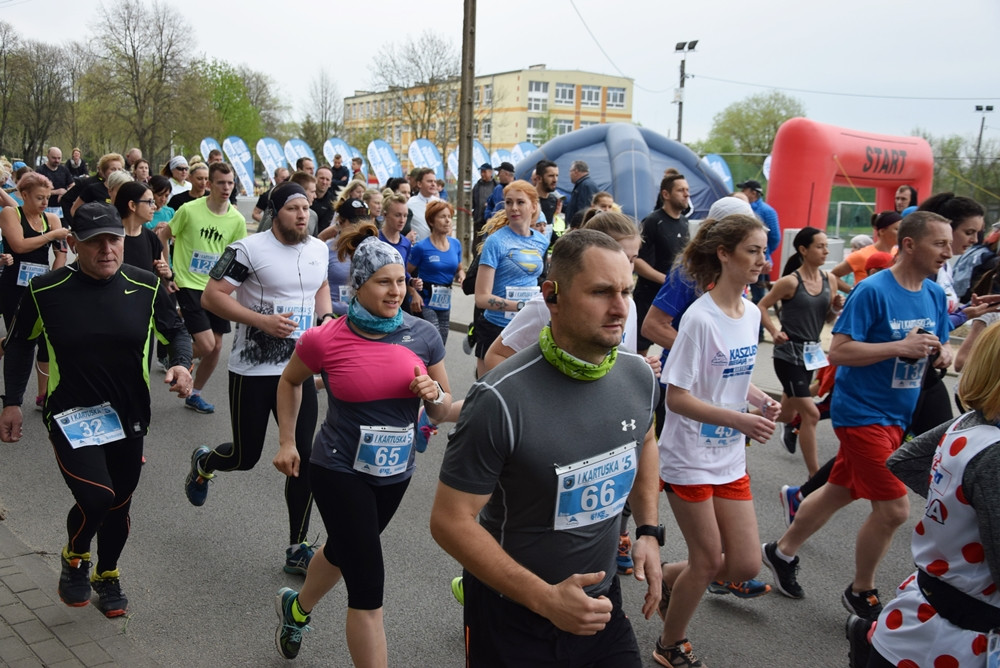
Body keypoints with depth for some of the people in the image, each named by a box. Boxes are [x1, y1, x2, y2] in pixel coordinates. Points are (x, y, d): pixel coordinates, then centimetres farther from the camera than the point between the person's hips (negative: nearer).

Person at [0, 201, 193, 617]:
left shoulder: (146, 287, -7)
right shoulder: (45, 291, -10)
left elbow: (176, 331, 7)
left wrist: (181, 364, -14)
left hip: (128, 418, 3)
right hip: (71, 416, -3)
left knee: (118, 506, 15)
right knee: (95, 498, -20)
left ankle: (107, 576, 43)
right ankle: (74, 557, 15)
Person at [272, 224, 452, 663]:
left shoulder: (423, 336, -9)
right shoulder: (325, 340, -16)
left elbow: (445, 408, 2)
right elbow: (289, 381, 6)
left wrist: (433, 395, -20)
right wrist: (286, 442, 3)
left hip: (395, 473, 5)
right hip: (340, 471, -5)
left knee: (343, 550, 28)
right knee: (368, 587, -6)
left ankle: (296, 609, 59)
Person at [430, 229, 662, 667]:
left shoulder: (638, 375, -7)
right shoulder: (501, 401, -26)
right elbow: (450, 520, -21)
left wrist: (649, 530, 4)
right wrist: (544, 599, -25)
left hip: (602, 601, 5)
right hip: (513, 616, -5)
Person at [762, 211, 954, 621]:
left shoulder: (935, 295, 6)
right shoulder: (873, 291, -17)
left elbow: (940, 344, 17)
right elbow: (838, 352, -20)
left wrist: (942, 353, -6)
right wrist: (900, 347, -27)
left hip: (896, 417, 8)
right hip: (863, 413, -8)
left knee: (839, 493, 17)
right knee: (894, 508, -7)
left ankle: (782, 552, 36)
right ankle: (861, 594, 15)